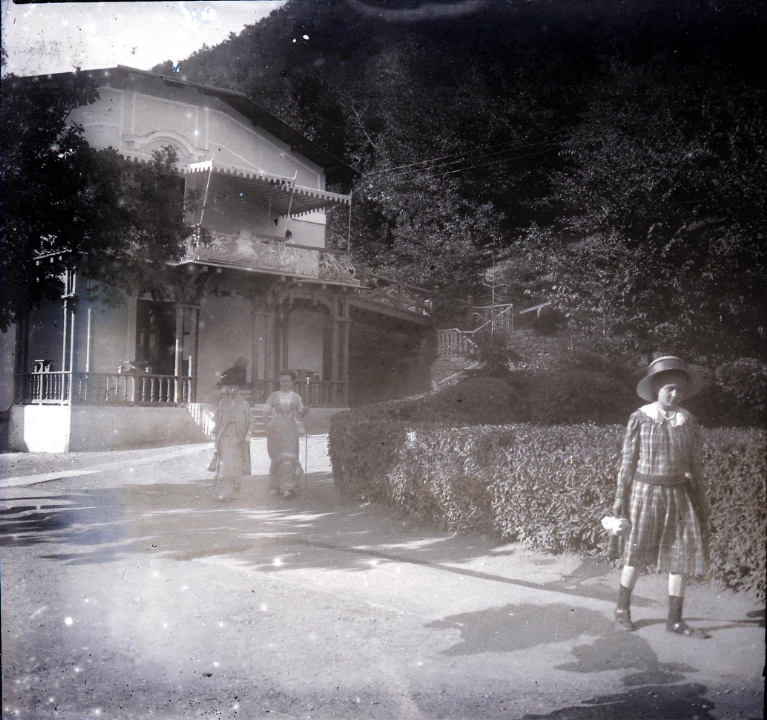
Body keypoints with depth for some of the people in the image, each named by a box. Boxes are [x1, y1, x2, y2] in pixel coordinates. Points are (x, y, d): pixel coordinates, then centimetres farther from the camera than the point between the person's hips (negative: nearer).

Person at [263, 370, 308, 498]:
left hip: (290, 429, 0)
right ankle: (276, 485, 17)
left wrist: (304, 411, -8)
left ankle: (287, 487, -12)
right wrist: (268, 425, -5)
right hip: (276, 429, 0)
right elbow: (266, 412, 6)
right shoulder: (274, 396, 7)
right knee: (277, 457, 4)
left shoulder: (296, 397, 9)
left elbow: (299, 414, 14)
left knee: (288, 457, -10)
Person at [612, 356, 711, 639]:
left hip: (679, 494, 3)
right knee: (637, 553, 6)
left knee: (682, 554, 2)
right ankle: (622, 608, 25)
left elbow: (695, 463, 7)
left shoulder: (688, 421, 1)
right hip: (646, 491, -3)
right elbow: (628, 459, -2)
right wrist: (620, 496, -2)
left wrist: (701, 502, 7)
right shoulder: (640, 419, -6)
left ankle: (675, 618, 14)